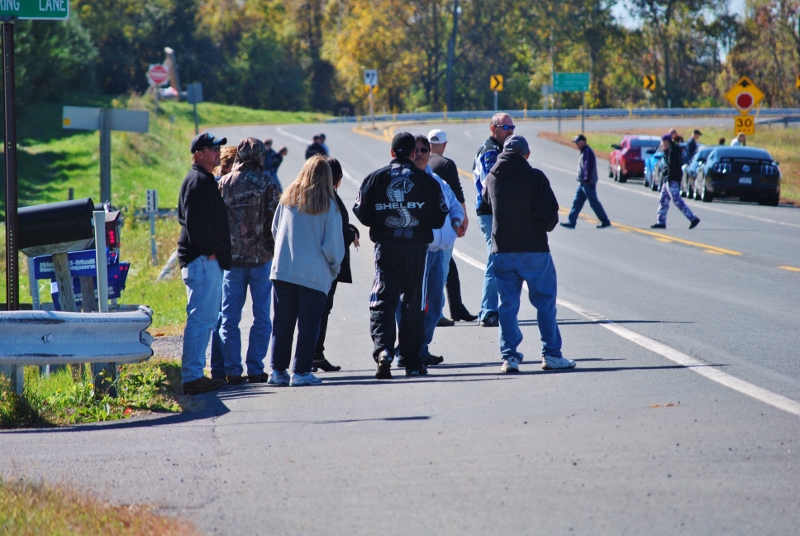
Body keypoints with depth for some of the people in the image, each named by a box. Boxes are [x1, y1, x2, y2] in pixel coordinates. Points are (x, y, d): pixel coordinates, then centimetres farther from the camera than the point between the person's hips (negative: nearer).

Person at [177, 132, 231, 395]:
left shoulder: (203, 180, 21)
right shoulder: (198, 181, -13)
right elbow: (195, 221, -22)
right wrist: (209, 250, -17)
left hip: (206, 259, 11)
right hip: (203, 259, -11)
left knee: (205, 317, 14)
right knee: (201, 317, -11)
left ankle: (193, 373, 18)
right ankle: (192, 376, -12)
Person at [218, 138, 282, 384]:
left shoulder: (224, 183, 2)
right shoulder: (267, 183, -5)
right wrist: (274, 249, 3)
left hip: (231, 257, 2)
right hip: (261, 257, -2)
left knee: (230, 317, 7)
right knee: (261, 316, 7)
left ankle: (233, 371, 4)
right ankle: (255, 369, 3)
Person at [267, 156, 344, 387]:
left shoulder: (288, 198, 1)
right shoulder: (328, 206, -9)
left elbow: (275, 231, 11)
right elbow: (333, 245, -7)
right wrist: (334, 268, 9)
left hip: (282, 270, 3)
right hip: (314, 275, -3)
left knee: (282, 323, 10)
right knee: (308, 325, 4)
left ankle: (277, 370, 11)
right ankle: (301, 372, 3)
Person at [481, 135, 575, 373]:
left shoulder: (491, 178, 4)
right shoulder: (535, 177, -10)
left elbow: (487, 202, 22)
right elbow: (550, 214, -12)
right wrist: (546, 226, 7)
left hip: (502, 252, 4)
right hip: (534, 249, -3)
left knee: (507, 304, 9)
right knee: (545, 302, 6)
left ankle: (509, 355, 4)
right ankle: (551, 355, 6)